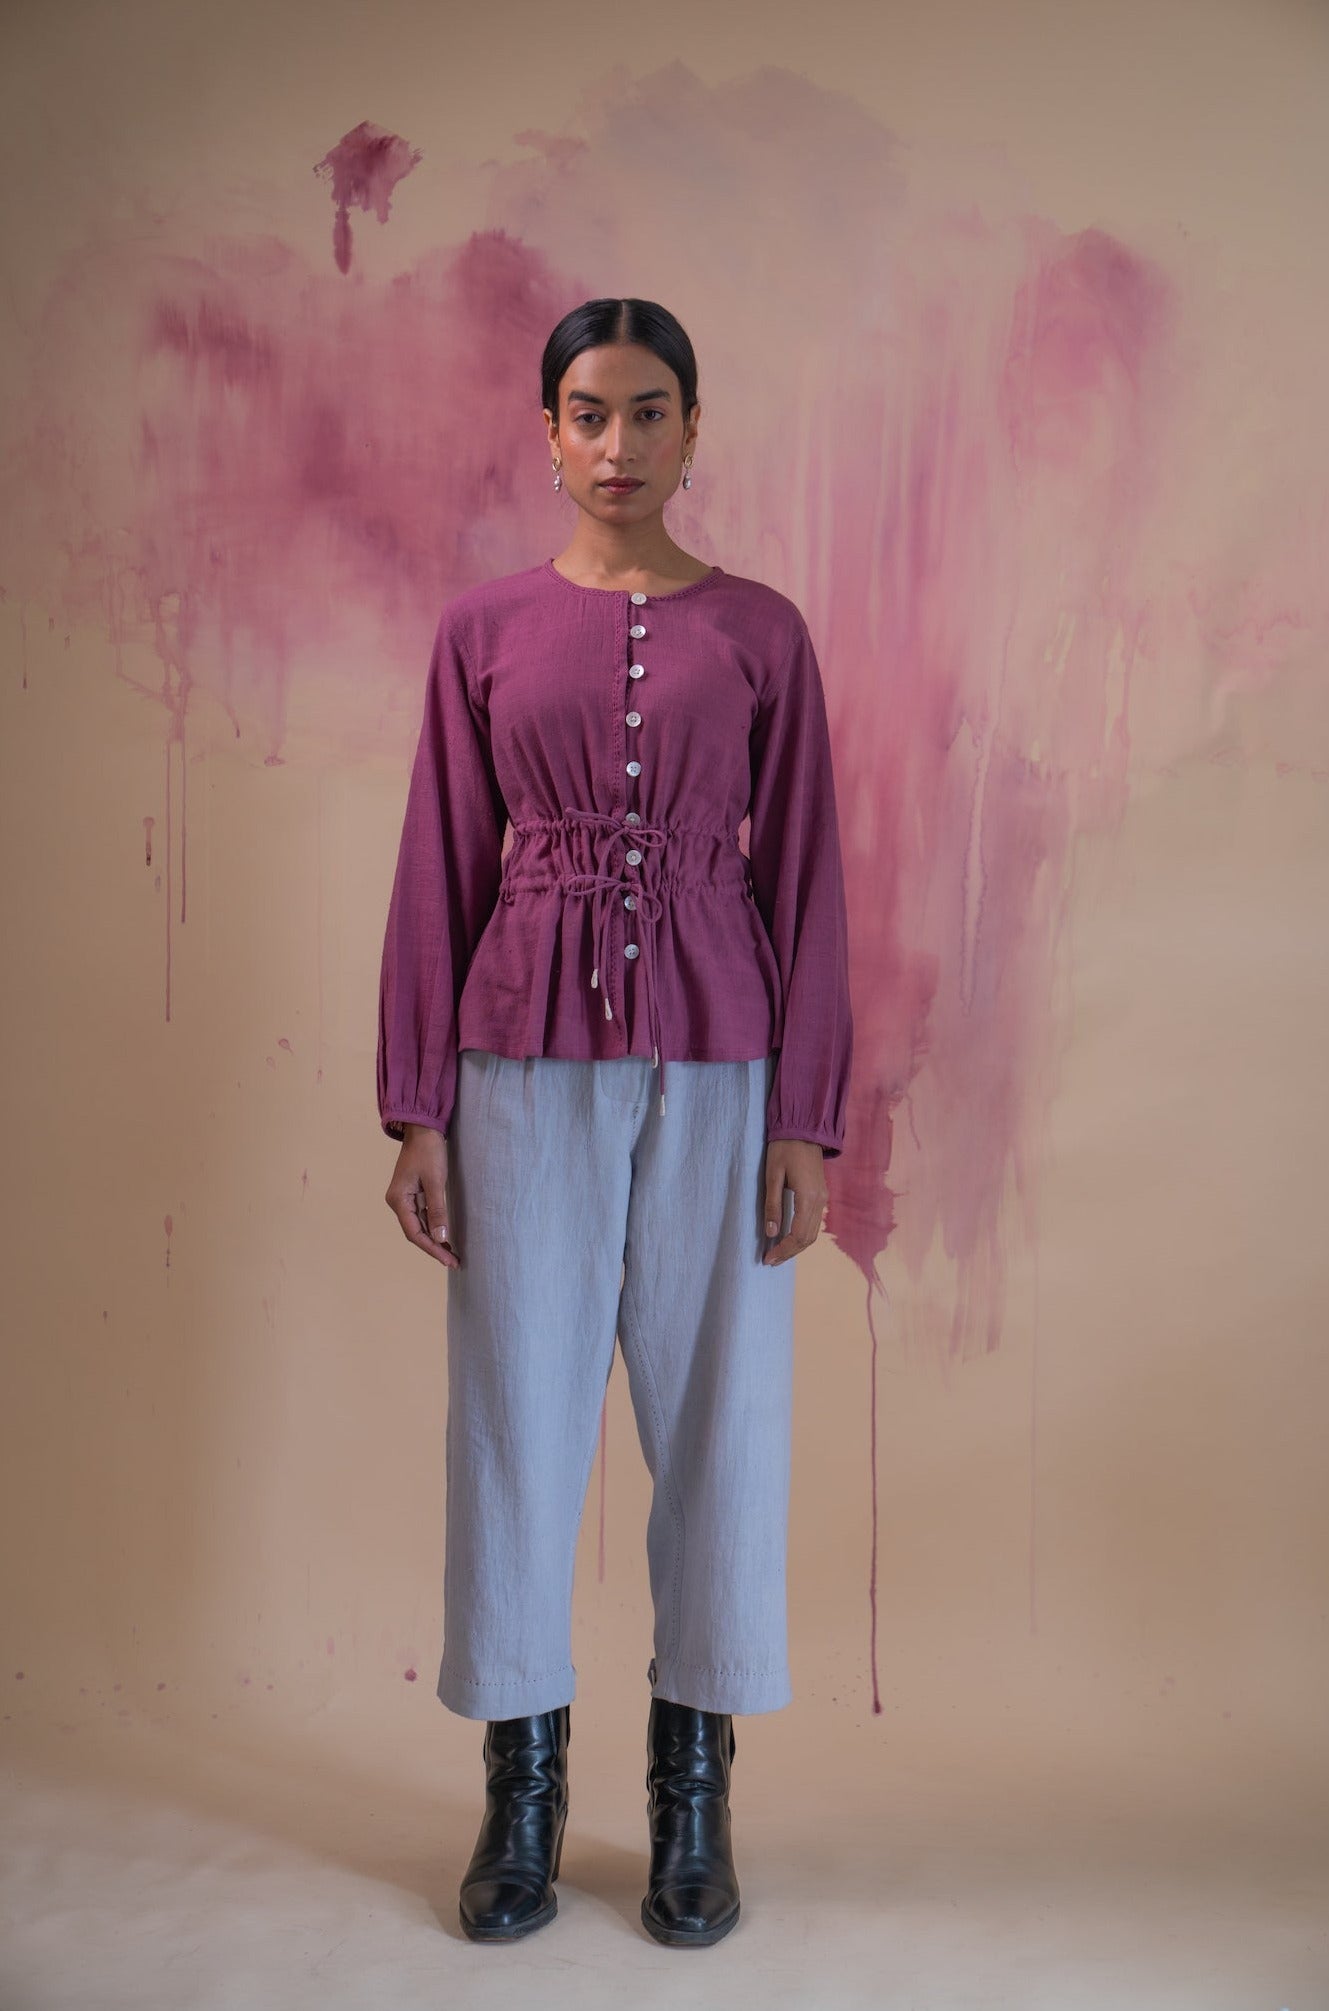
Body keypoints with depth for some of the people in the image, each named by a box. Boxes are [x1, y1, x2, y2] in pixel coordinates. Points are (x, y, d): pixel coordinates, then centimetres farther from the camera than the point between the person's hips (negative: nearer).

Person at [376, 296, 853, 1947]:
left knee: (719, 1408, 5)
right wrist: (415, 1111, -1)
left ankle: (693, 1798, 22)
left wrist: (808, 1118, -4)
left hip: (716, 1061, 0)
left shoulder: (761, 632, 5)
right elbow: (439, 878, 4)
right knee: (516, 1410, 5)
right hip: (531, 1053, 0)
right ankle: (522, 1790, 22)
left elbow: (805, 879, 2)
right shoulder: (482, 629, 6)